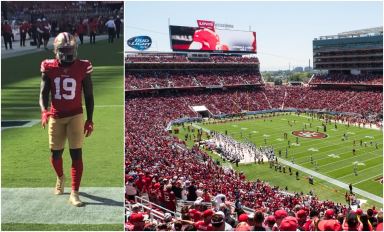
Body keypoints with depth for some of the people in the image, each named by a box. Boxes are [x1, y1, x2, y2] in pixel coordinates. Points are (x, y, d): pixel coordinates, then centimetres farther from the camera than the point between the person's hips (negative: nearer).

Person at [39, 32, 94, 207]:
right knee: (55, 153, 10)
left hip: (75, 116, -1)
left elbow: (89, 96, 0)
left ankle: (74, 193, -1)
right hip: (56, 117, 2)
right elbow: (43, 94, -3)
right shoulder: (49, 68, -4)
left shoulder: (82, 68, -6)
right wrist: (44, 111, -23)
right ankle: (60, 178, 42)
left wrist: (89, 120, -1)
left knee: (76, 154, -6)